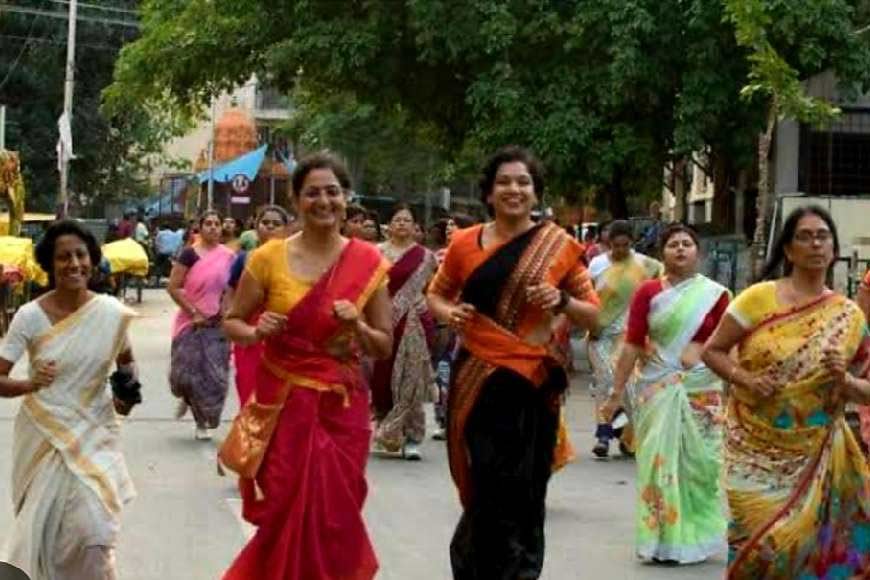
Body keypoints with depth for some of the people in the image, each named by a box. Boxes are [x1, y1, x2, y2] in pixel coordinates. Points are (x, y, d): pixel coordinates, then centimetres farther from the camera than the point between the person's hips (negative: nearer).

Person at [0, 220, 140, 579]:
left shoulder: (112, 312, -7)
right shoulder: (30, 316, -12)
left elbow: (125, 358, 14)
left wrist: (129, 392, -5)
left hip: (94, 433, 0)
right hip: (43, 435, 0)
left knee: (92, 527, -10)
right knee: (44, 526, 9)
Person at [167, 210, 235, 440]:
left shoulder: (228, 256, 4)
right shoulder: (190, 254, -6)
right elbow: (173, 288, -8)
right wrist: (194, 312, -11)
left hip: (217, 324, 3)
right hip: (191, 322, -3)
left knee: (215, 375, 1)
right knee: (186, 371, -4)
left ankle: (204, 422, 16)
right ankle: (186, 397, 31)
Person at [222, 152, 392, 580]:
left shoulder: (368, 264, -1)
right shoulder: (269, 258, -4)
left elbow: (385, 347, 5)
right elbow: (232, 322, 6)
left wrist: (357, 328, -15)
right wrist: (255, 332, -15)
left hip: (340, 408, 1)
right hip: (282, 404, -1)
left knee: (332, 520, 4)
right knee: (288, 517, 2)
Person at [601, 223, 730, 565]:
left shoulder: (716, 294, 2)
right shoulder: (648, 292, 2)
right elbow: (632, 345, 0)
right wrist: (616, 392, -2)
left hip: (703, 389, 0)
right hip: (657, 388, 0)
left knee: (698, 461, 3)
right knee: (659, 460, 1)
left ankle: (695, 535, 18)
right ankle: (663, 539, 12)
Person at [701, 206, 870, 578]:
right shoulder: (759, 299, -3)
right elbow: (712, 350, 2)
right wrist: (744, 378, -15)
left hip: (816, 455, 2)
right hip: (756, 447, -2)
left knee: (811, 544, 2)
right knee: (759, 540, -5)